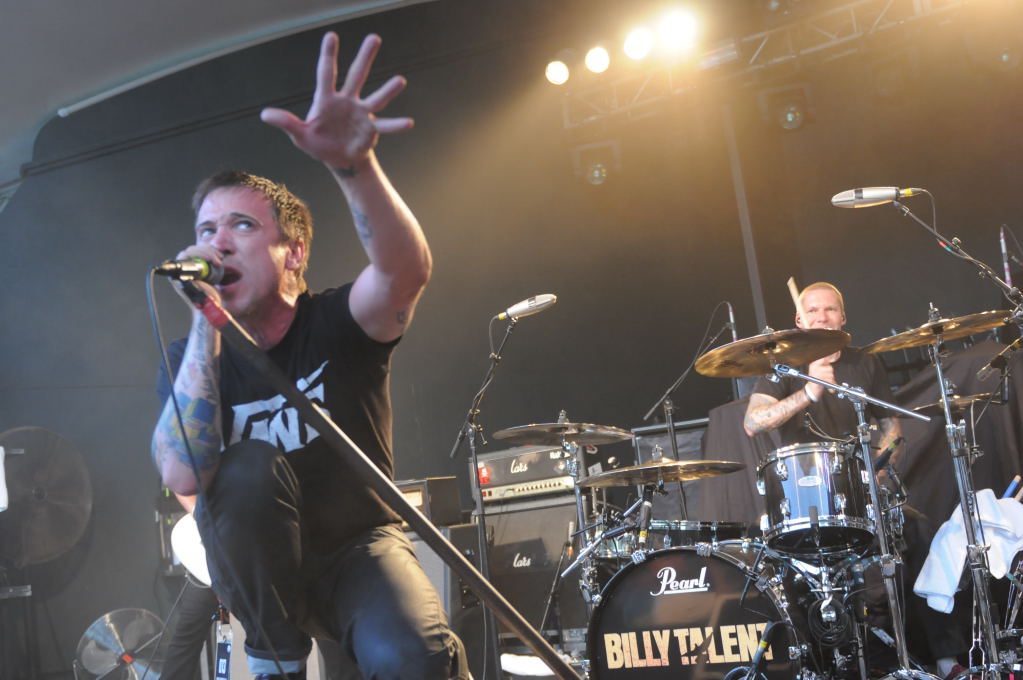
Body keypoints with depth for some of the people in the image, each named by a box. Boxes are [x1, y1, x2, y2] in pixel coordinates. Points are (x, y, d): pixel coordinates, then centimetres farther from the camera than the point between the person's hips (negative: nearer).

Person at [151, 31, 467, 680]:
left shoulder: (338, 322, -15)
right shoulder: (192, 353, -7)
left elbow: (408, 271, -39)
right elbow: (183, 475, -26)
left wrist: (355, 164, -57)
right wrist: (205, 325, -28)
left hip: (360, 546, -3)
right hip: (259, 566, 4)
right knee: (250, 469, -29)